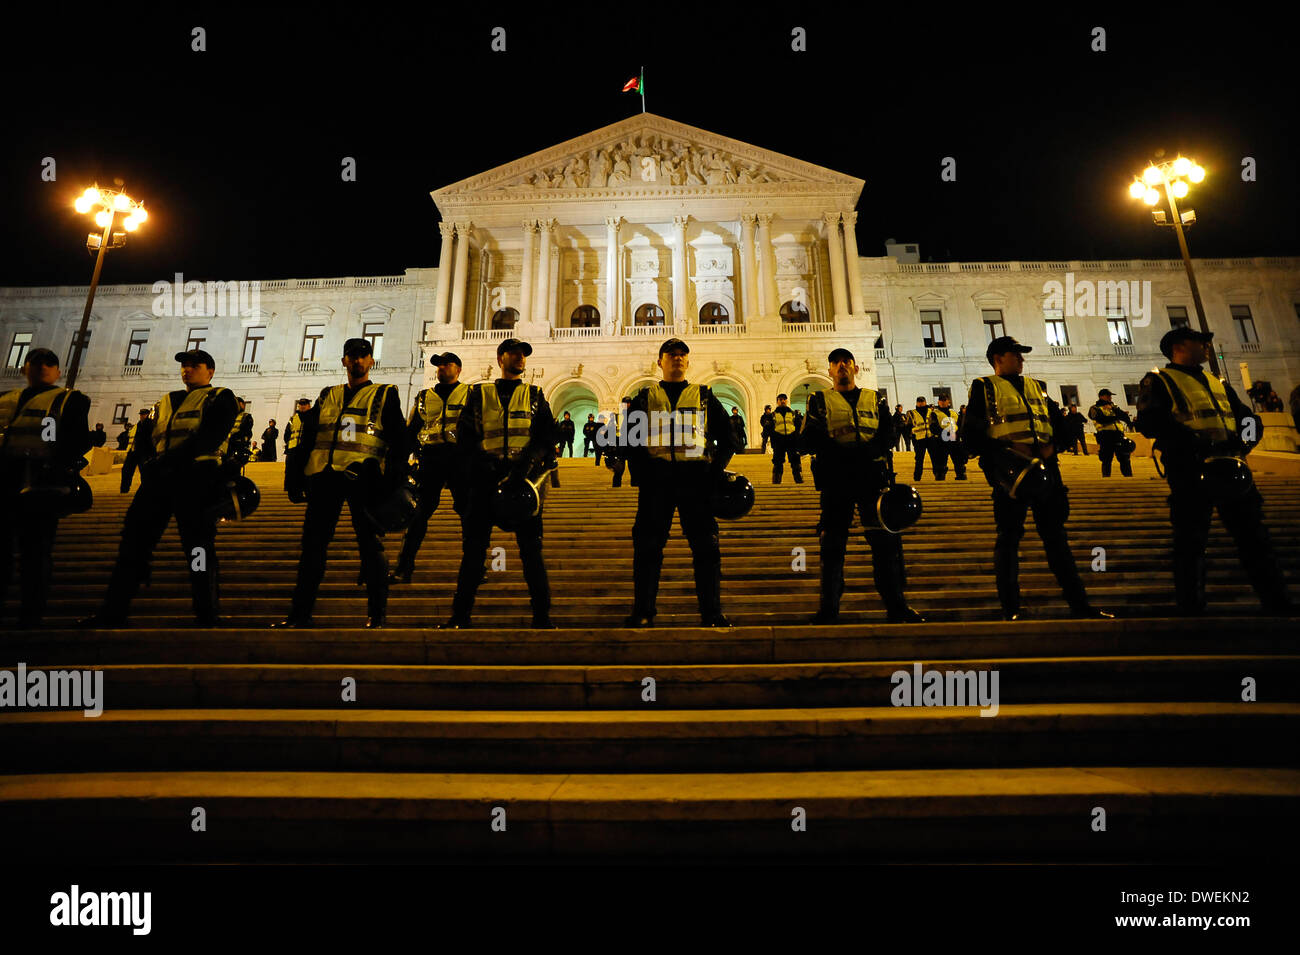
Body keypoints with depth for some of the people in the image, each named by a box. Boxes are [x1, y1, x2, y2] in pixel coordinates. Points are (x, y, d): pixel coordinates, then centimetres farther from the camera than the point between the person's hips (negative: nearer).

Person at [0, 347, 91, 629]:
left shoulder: (70, 400, 8)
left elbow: (79, 440, -3)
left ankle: (30, 616, 3)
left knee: (36, 549, -3)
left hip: (39, 484, -5)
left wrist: (62, 467, -18)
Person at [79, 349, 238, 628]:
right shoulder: (165, 402, 27)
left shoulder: (219, 398, 8)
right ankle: (113, 612, 7)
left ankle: (207, 615, -1)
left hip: (196, 476, -6)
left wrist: (167, 460, -17)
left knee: (198, 544, -6)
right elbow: (142, 436, 18)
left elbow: (210, 436, -9)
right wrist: (147, 465, -2)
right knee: (135, 539, 2)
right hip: (158, 478, 6)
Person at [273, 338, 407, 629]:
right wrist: (295, 479, 11)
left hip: (363, 477, -4)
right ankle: (300, 613, 15)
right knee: (313, 544, 6)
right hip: (324, 477, 4)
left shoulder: (385, 395, 10)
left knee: (370, 545, -2)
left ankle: (376, 616, 5)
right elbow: (306, 439, 20)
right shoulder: (327, 396, 22)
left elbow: (398, 441, 3)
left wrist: (393, 481, -7)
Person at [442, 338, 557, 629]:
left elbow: (550, 434, 4)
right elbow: (465, 435, 8)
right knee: (474, 545, 0)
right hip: (486, 475, 1)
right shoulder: (479, 394, 16)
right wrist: (482, 461, -10)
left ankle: (542, 615, 2)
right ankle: (461, 614, 8)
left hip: (525, 476, 0)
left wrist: (531, 459, -14)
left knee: (531, 546, -3)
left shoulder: (534, 395, 16)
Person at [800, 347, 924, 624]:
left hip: (872, 475, 2)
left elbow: (888, 434, 5)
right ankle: (829, 609, 5)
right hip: (836, 479, -1)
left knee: (886, 539, -3)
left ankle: (895, 605, 7)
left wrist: (867, 453, -16)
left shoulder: (875, 400, 19)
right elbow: (808, 438, -2)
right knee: (832, 542, -3)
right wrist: (841, 451, -17)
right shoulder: (820, 401, 13)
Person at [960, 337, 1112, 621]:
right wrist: (1001, 453, -17)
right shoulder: (984, 387, 8)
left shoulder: (1036, 387, 25)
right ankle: (1011, 609, 2)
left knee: (1056, 535, 8)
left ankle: (1079, 603, 12)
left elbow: (1061, 423, 20)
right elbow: (971, 433, -4)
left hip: (1045, 466, 5)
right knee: (1009, 536, -4)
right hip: (1010, 469, -5)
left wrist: (1052, 446, -1)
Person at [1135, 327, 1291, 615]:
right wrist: (1198, 443, -23)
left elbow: (1249, 418, 18)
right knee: (1191, 545, -3)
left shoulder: (1219, 384, 26)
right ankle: (1191, 607, 4)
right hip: (1190, 470, -6)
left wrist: (1244, 440, -5)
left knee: (1255, 537, 6)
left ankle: (1279, 605, 13)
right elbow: (1149, 422, -12)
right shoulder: (1158, 381, 4)